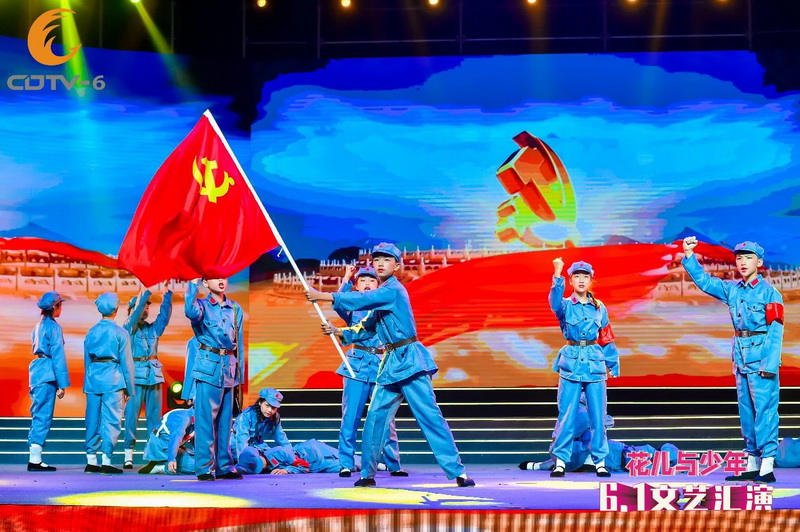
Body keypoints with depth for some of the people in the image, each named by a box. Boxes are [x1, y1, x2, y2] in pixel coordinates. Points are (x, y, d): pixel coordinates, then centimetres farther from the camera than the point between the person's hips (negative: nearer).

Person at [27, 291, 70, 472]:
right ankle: (35, 459, -8)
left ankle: (35, 458, 11)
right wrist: (62, 383, -12)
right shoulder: (54, 327, -9)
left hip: (36, 369, 9)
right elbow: (58, 355, -12)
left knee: (39, 415, 11)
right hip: (47, 373, -9)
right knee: (43, 416, -7)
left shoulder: (39, 326, 17)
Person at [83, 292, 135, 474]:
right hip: (113, 380, -5)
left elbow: (86, 360, 14)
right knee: (111, 421, -2)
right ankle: (106, 461, -5)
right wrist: (129, 388, 4)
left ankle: (91, 461, 13)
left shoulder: (91, 332, 9)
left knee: (93, 420, 9)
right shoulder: (120, 333, -4)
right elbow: (126, 362, -3)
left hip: (93, 379, 5)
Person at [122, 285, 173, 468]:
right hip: (135, 375, -4)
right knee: (131, 415, -6)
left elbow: (165, 315, 1)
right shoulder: (129, 328, 2)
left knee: (154, 416, 3)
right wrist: (147, 291, -18)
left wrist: (167, 293, -9)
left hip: (154, 375, 4)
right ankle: (128, 455, -3)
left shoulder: (153, 328, 13)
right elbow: (135, 314, -14)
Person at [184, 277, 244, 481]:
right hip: (208, 366, -5)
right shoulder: (202, 306, 1)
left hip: (229, 367, 5)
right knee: (206, 417, -7)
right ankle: (205, 467, -5)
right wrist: (193, 283, -23)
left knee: (225, 418, 9)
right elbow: (191, 312, -25)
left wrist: (240, 373, 14)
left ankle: (223, 466, 14)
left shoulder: (236, 309, 14)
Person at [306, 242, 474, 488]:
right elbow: (367, 329, 23)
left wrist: (323, 296, -17)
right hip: (391, 363, 8)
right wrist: (338, 332, 12)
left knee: (429, 414, -9)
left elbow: (361, 299, -21)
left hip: (409, 360, -8)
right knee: (376, 417, 5)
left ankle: (458, 472, -7)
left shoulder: (393, 290, -11)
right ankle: (367, 474, 13)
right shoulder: (380, 295, 16)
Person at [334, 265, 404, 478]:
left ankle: (394, 464, 6)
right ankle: (346, 464, 1)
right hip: (357, 363, -1)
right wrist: (346, 279, -13)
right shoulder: (353, 307, 11)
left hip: (383, 364, 1)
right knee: (351, 416, -5)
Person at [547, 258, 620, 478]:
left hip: (595, 364, 2)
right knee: (567, 416, -3)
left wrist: (613, 366, 13)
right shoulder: (566, 305, 2)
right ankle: (560, 460, 4)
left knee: (598, 415, 1)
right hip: (571, 364, -2)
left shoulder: (599, 308, 10)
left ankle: (600, 460, 10)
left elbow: (607, 339, 15)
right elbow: (555, 301, -23)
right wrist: (557, 276, -39)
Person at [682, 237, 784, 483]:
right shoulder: (732, 289, 11)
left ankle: (767, 467, -10)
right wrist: (689, 256, 4)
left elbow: (775, 331, -12)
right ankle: (752, 465, 17)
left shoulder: (769, 292, -8)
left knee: (765, 409, -9)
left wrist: (770, 365, -18)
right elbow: (704, 281, 17)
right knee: (746, 411, 10)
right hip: (741, 358, 7)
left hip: (762, 357, -7)